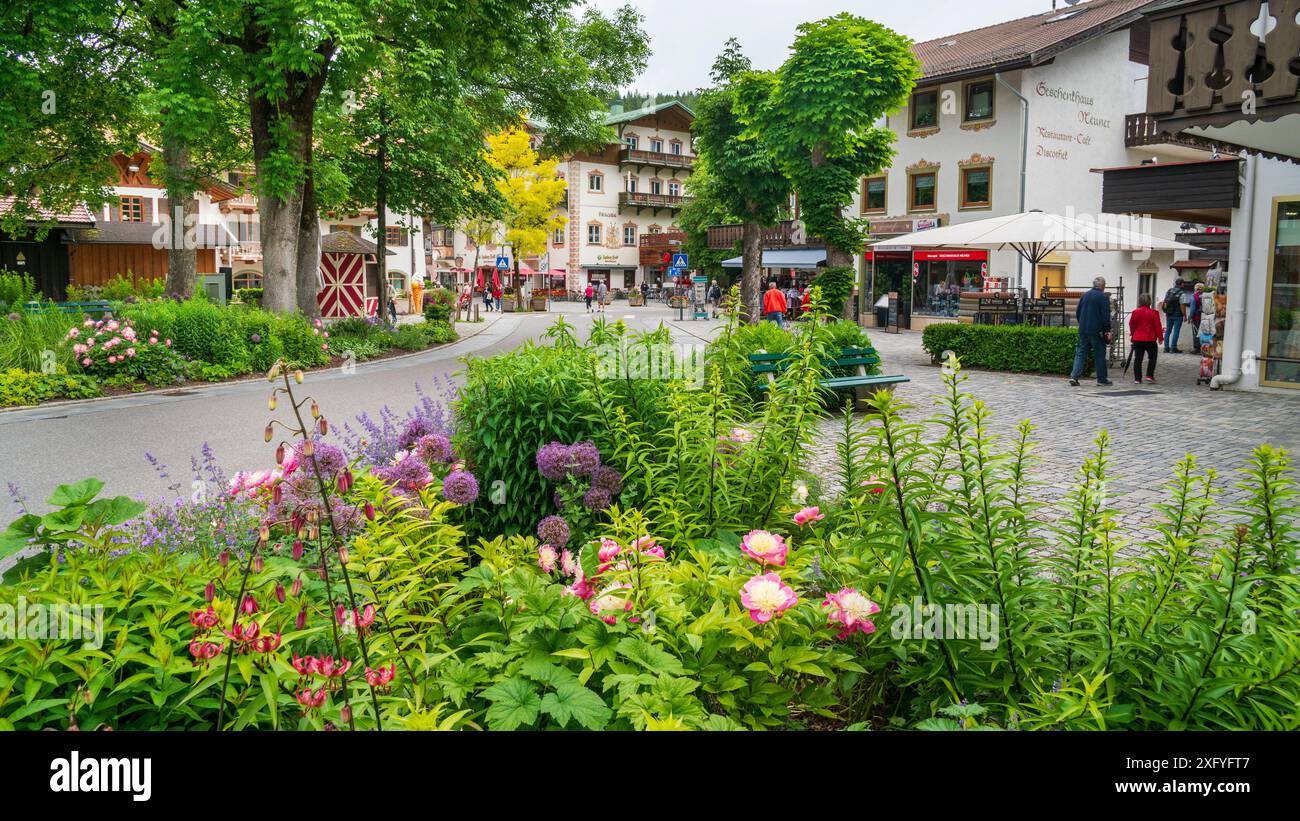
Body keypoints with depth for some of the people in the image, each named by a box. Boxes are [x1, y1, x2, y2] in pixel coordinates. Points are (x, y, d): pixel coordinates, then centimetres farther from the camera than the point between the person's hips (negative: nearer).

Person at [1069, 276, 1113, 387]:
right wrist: (1107, 330, -8)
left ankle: (1074, 376, -8)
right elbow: (1106, 316, -12)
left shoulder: (1084, 295, 10)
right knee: (1100, 355, 4)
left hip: (1083, 330, 5)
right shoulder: (1103, 297, -8)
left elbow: (1077, 313, 15)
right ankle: (1101, 379, 10)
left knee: (1080, 353, 6)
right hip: (1097, 331, -5)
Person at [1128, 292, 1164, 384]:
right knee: (1152, 357, 13)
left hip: (1137, 339, 2)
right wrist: (1160, 336, 7)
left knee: (1138, 359, 5)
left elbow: (1131, 325, 8)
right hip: (1150, 340, -2)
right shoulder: (1154, 313, -9)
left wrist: (1132, 334, 24)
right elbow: (1157, 326, -5)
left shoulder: (1135, 312, -2)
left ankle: (1137, 378, 4)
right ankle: (1150, 375, 4)